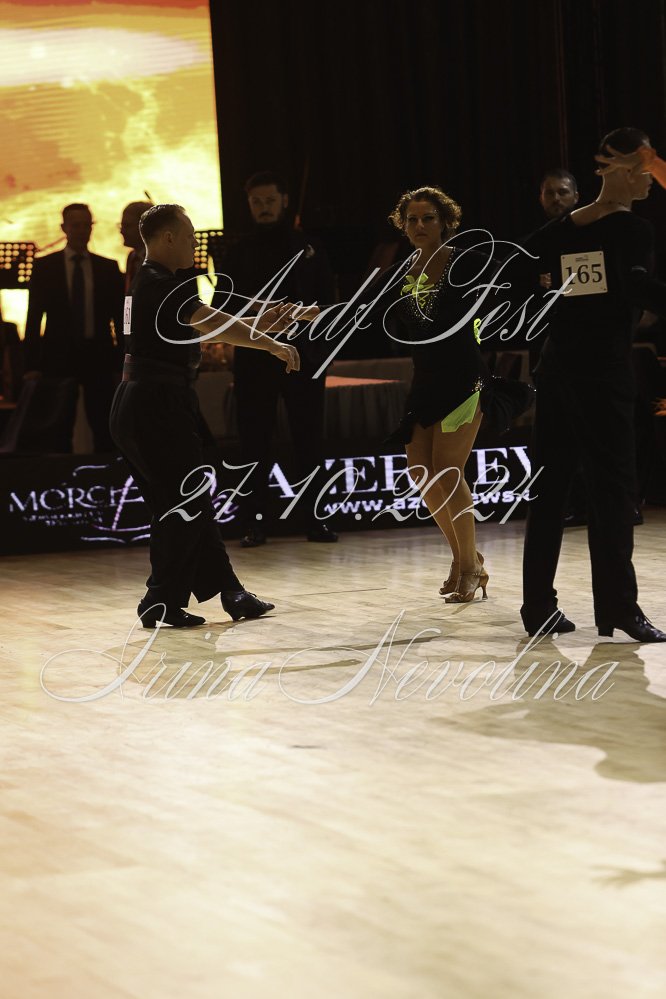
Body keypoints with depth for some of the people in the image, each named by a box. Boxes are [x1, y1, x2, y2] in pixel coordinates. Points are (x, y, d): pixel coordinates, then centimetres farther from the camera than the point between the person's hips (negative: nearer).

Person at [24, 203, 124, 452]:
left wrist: (122, 363, 1)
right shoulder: (45, 267, 4)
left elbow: (120, 317, 8)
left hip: (98, 356, 1)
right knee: (59, 433, 2)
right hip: (59, 356, -1)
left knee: (104, 432, 0)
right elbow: (34, 317, 3)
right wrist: (31, 365, -5)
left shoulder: (108, 268, 8)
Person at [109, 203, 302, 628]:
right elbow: (216, 324, -22)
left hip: (140, 403, 10)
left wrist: (261, 323, 18)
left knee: (185, 504, 13)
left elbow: (204, 330, 21)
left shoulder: (150, 283, 16)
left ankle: (229, 592, 20)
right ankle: (163, 602, 0)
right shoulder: (162, 285, -14)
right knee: (187, 504, -3)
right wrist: (273, 345, -18)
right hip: (159, 403, -10)